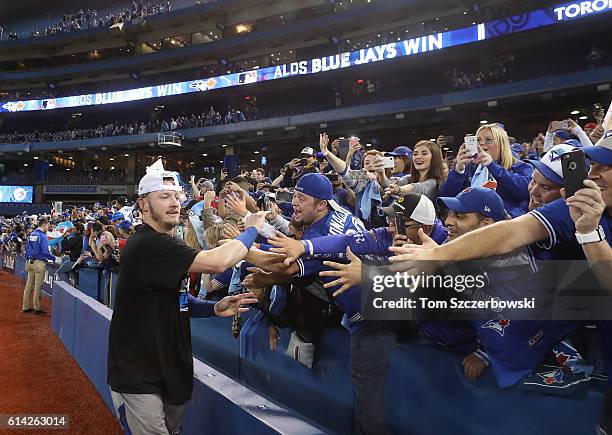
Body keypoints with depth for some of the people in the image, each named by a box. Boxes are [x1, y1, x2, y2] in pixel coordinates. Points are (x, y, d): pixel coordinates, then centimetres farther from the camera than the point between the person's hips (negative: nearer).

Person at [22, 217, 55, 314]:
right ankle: (37, 308, 6)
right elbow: (45, 252, -18)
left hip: (30, 262, 7)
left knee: (29, 284, 12)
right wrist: (53, 258, -3)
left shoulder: (31, 234, 11)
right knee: (38, 286, -1)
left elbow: (27, 249, 17)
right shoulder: (43, 236, -12)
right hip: (39, 263, -7)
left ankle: (25, 307, 18)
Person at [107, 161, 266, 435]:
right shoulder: (147, 245, -23)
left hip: (169, 372, 10)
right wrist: (252, 229, -16)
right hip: (139, 380, -9)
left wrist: (214, 309, -5)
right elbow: (218, 262, -32)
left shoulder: (164, 245, 11)